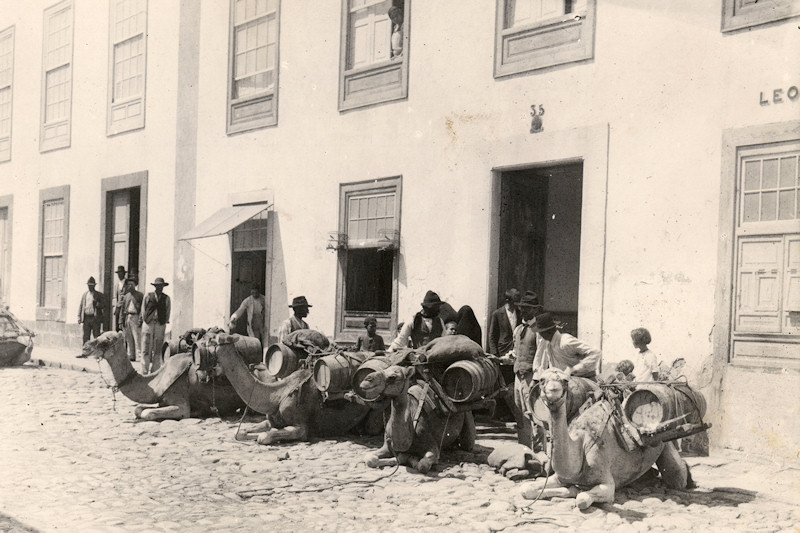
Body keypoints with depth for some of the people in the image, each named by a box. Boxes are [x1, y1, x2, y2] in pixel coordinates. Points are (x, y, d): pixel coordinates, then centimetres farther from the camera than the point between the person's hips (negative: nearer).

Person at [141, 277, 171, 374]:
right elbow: (143, 310, 9)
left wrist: (164, 323, 6)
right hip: (148, 323, -1)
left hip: (160, 325, 1)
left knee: (157, 350, 2)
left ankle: (154, 372, 7)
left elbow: (167, 312, 12)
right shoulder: (148, 296, 5)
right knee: (146, 349, -4)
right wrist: (144, 320, 5)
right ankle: (144, 371, -1)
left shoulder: (166, 298, 8)